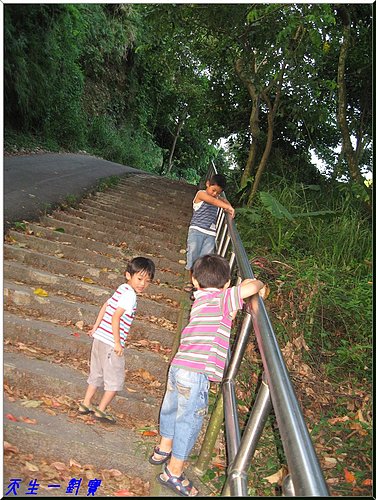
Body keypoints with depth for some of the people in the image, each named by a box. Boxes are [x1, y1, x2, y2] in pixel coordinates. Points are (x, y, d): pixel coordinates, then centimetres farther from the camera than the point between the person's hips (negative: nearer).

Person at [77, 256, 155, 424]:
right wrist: (118, 342, -20)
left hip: (100, 339, 9)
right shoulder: (130, 294, -18)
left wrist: (96, 327, 26)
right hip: (111, 343, -9)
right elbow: (115, 317, -25)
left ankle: (86, 405, 32)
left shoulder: (122, 289, 9)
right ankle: (101, 410, 14)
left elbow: (105, 306, 18)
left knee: (97, 374, 22)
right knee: (116, 379, 7)